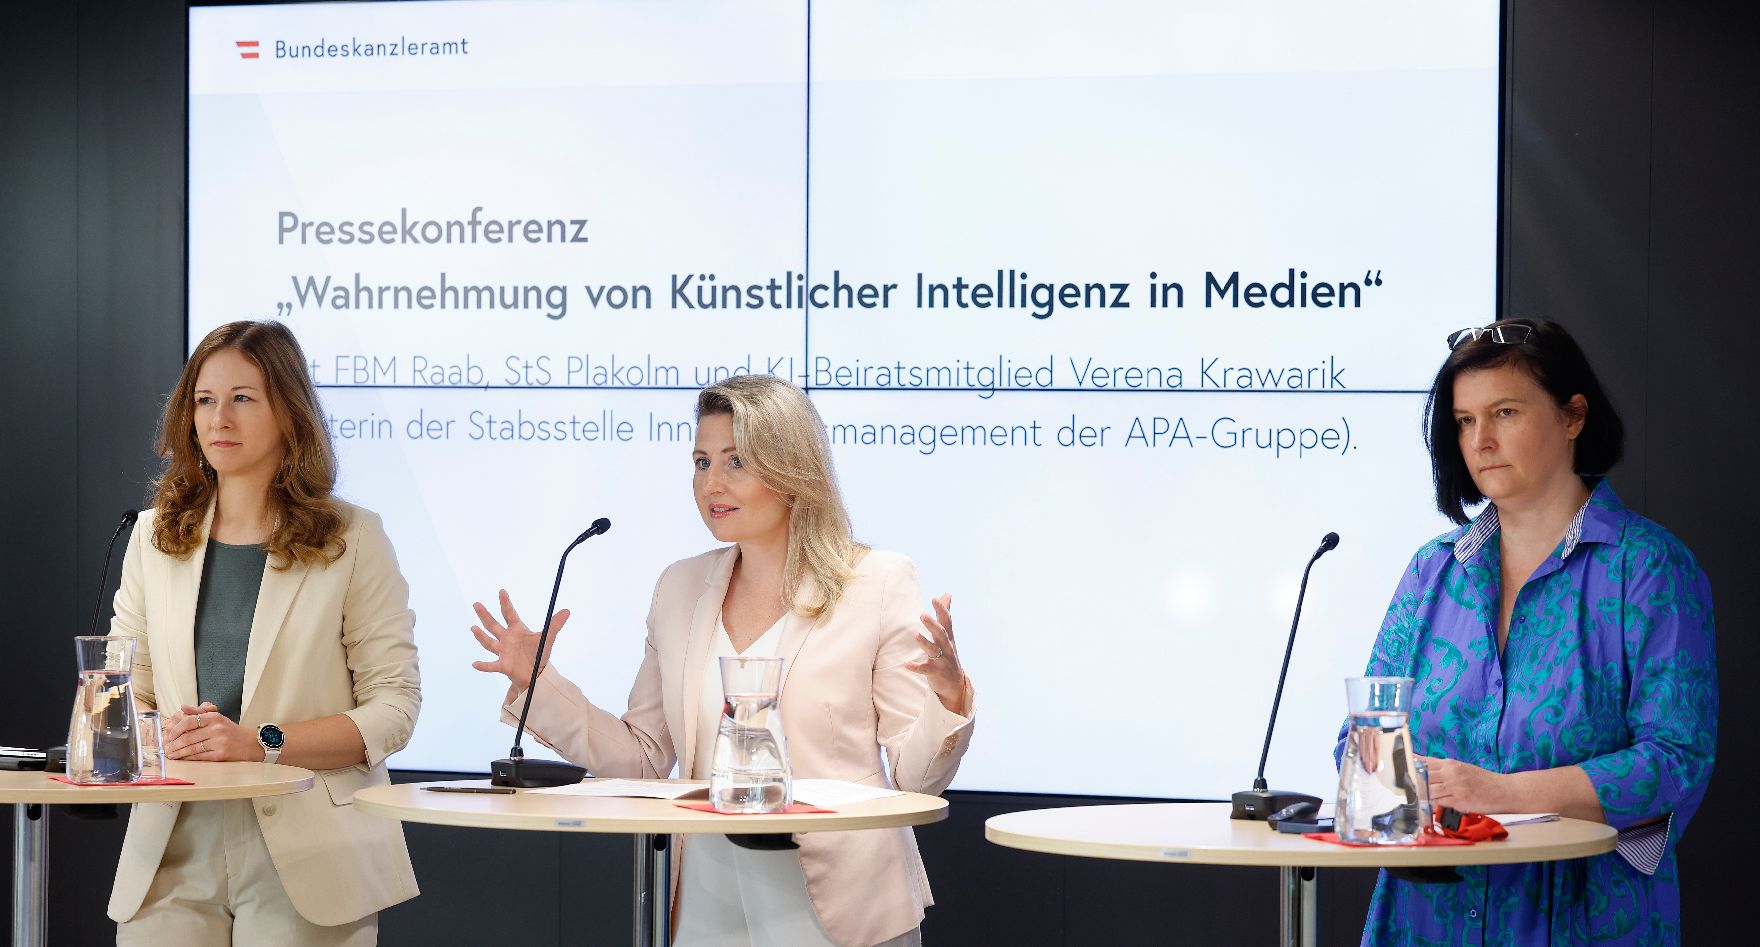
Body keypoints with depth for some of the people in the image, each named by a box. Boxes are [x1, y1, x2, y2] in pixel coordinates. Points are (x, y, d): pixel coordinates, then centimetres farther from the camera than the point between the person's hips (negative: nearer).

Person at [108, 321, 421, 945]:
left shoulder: (352, 540, 0)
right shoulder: (154, 536, 12)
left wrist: (262, 743, -17)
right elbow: (123, 695, 11)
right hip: (174, 854, 3)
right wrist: (162, 737, -13)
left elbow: (393, 707, -5)